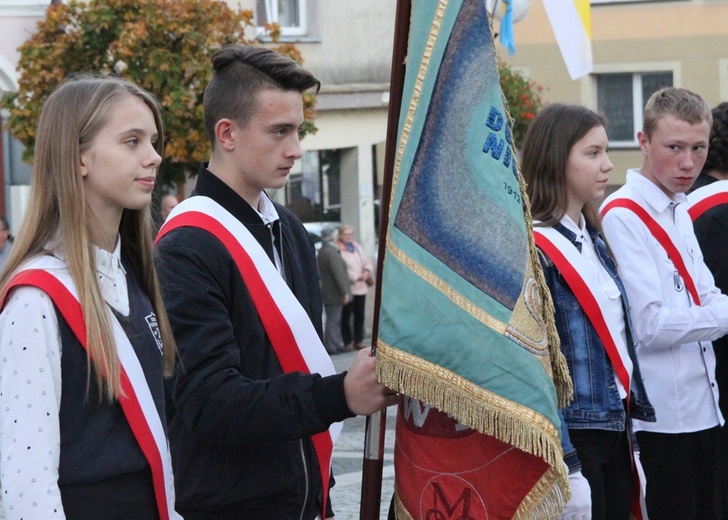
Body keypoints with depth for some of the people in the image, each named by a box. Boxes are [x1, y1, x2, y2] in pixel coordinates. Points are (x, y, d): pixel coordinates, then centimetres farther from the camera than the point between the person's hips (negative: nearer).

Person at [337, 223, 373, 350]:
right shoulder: (338, 250, -11)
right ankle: (348, 342, 4)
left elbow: (367, 261, 20)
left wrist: (367, 271, -2)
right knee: (346, 317, -2)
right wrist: (357, 277, -16)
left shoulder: (357, 247, 15)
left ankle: (358, 341, 18)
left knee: (359, 316, 11)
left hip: (361, 288, 7)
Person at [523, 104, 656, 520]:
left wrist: (634, 423, 13)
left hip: (616, 431, 8)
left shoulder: (595, 242, 12)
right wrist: (567, 469, -20)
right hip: (574, 436, -8)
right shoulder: (534, 249, -14)